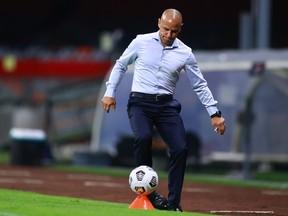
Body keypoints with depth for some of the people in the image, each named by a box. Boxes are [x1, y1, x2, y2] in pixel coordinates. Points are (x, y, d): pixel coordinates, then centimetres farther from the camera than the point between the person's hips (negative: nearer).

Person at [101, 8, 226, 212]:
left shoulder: (185, 53, 2)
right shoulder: (141, 42, -2)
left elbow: (200, 85, 8)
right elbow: (120, 65, 10)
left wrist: (214, 113, 3)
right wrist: (110, 92, 1)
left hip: (166, 105, 2)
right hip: (140, 103, -2)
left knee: (180, 149, -13)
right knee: (143, 137, -31)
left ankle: (173, 203, -2)